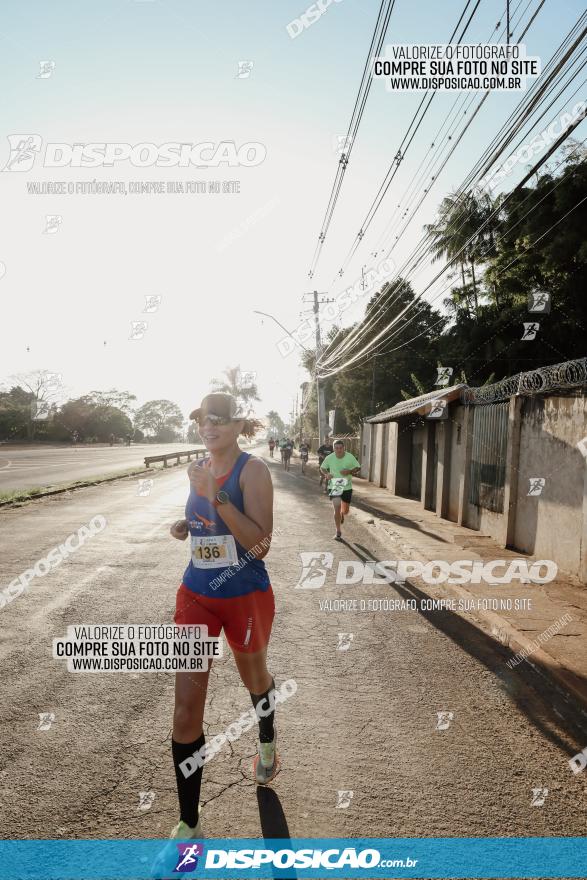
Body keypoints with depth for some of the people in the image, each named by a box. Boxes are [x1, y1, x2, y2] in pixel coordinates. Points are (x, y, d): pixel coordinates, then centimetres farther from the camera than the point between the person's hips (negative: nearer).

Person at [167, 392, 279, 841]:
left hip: (246, 596, -4)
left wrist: (216, 495, -31)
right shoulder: (200, 468, 1)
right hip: (196, 594, 4)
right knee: (186, 707, 2)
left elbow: (259, 543, -25)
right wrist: (185, 526, -4)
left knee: (254, 678, 23)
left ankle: (267, 743, 57)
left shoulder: (252, 469, -17)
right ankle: (188, 824, 20)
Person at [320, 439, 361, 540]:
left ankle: (342, 514, 52)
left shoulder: (350, 457, -10)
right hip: (334, 487, -1)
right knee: (337, 508, -12)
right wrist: (326, 474, -16)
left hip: (347, 487, 1)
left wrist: (349, 471, -20)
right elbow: (322, 468, 6)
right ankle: (338, 532, 3)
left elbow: (358, 468, 0)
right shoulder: (329, 458, -9)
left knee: (345, 510, 12)